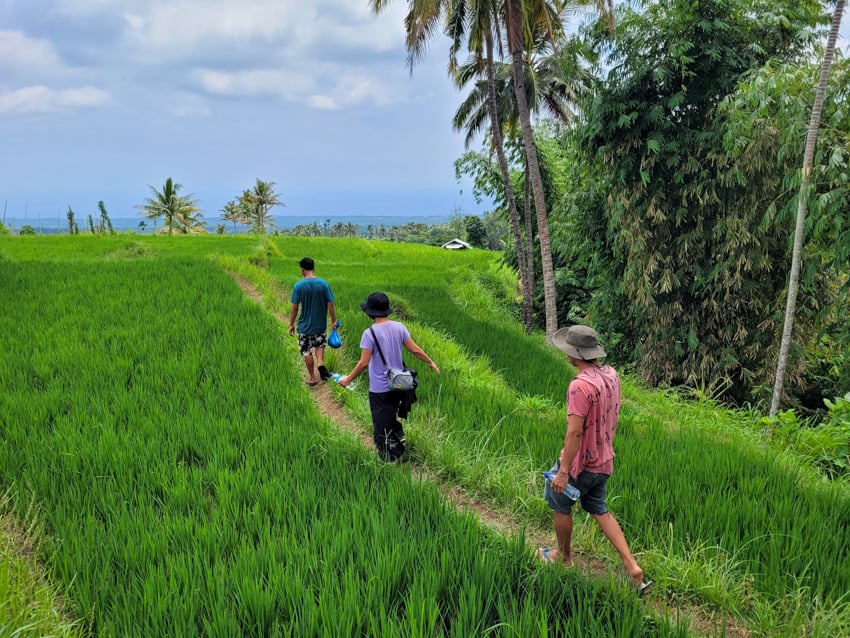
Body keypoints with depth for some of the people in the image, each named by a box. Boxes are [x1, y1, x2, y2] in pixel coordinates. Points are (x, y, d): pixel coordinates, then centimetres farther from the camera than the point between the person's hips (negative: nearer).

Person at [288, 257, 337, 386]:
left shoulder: (298, 286, -14)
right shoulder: (324, 284, -10)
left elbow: (295, 308, -10)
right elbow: (330, 305, -7)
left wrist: (291, 324, 2)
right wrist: (334, 321, 6)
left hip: (305, 326, -2)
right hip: (320, 324, 2)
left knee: (307, 352, 12)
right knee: (320, 345, 26)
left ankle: (312, 378, 20)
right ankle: (320, 363, 0)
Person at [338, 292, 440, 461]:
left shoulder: (370, 333, -19)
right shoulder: (399, 327, -4)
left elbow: (364, 363, -19)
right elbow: (415, 350, 0)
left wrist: (348, 379, -6)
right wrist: (431, 362, 15)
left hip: (379, 391, -6)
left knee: (382, 430, 7)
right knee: (393, 421, 25)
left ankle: (389, 460, 12)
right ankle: (400, 452, 35)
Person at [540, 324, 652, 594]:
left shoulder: (580, 385, -28)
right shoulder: (611, 375, -2)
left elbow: (574, 432, -28)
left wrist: (563, 471, -23)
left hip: (579, 463, -8)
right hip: (602, 461, 8)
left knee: (561, 506, 17)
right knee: (599, 510, 21)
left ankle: (563, 556, 37)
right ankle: (632, 566, 15)